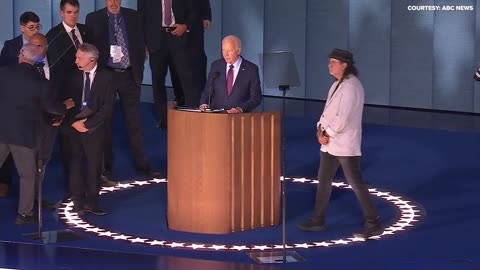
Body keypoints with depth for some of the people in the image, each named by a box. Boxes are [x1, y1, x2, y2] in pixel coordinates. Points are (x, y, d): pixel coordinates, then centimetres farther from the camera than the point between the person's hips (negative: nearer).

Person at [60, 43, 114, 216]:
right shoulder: (73, 77, 4)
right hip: (72, 128, 1)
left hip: (93, 129, -1)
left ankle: (91, 202, 8)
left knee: (94, 166, 1)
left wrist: (88, 124, -12)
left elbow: (107, 107, -6)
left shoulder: (105, 77, -1)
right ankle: (78, 201, 7)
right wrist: (73, 123, -11)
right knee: (73, 164, 0)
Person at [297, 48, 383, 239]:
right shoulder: (337, 84, 12)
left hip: (345, 144, -10)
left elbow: (342, 118, -22)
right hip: (330, 143, 10)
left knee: (356, 184, -6)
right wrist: (320, 130, -2)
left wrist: (328, 134, -11)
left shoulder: (351, 86, -18)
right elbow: (328, 111, 14)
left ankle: (373, 224, 1)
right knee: (323, 181, 14)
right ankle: (318, 221, 24)